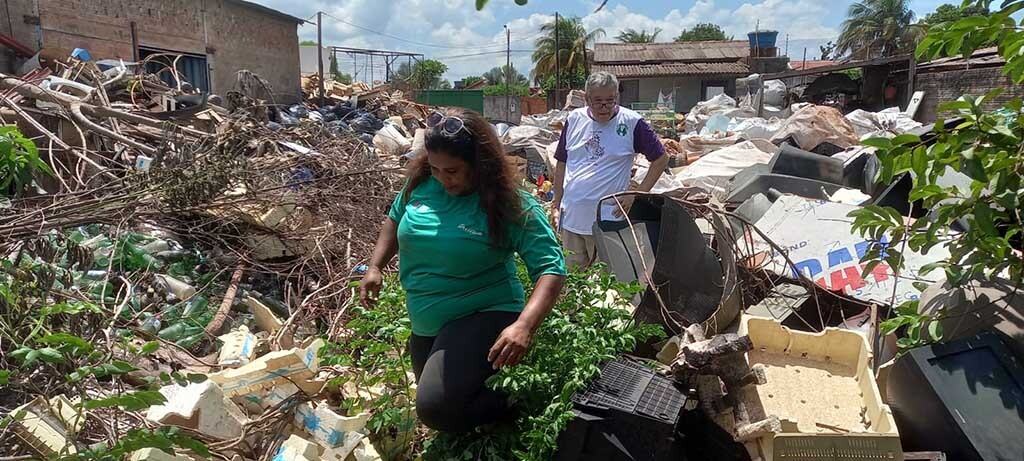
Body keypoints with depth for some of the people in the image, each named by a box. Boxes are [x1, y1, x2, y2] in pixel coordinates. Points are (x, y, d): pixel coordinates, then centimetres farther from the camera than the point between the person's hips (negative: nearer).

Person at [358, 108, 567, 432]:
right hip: (425, 324, 7)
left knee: (436, 408, -28)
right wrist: (375, 267, 1)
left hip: (483, 316, -6)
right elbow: (395, 219, 13)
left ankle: (513, 408, -1)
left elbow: (551, 268, -25)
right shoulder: (421, 183, -7)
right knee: (432, 398, 22)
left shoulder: (511, 206, -22)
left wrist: (524, 326, -40)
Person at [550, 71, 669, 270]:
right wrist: (556, 204, 11)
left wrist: (637, 195, -7)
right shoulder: (574, 119, 5)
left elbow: (661, 159, 0)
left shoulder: (632, 123, -6)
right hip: (571, 217, 4)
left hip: (609, 219, -4)